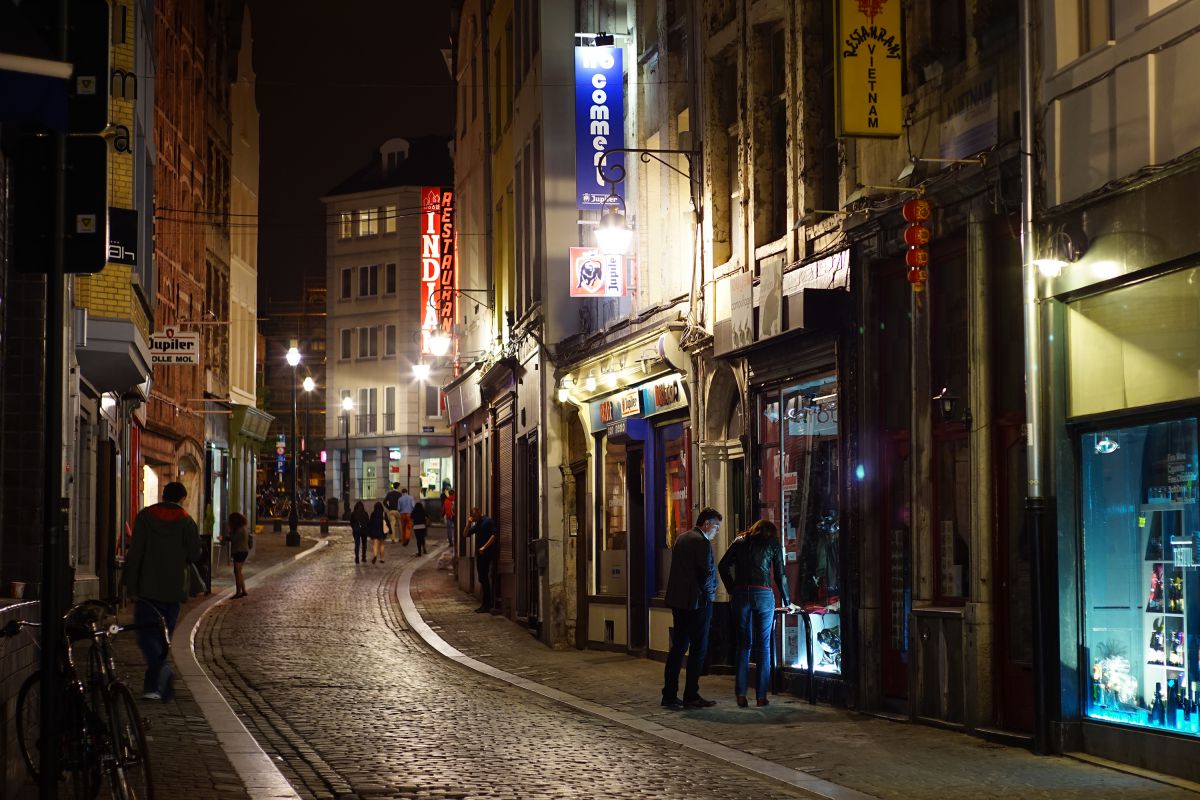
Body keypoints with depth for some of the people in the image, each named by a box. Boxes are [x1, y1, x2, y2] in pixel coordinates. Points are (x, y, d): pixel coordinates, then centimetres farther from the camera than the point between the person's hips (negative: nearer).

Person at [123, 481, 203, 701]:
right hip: (174, 589, 1)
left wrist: (131, 583, 0)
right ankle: (154, 684, 11)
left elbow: (135, 552, -3)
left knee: (147, 632, -1)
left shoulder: (145, 516, 1)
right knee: (163, 634, 10)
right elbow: (195, 555, -4)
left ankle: (163, 672, -25)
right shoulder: (186, 522, -1)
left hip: (148, 586, -1)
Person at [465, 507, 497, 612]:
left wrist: (484, 547, -21)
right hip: (479, 554, 9)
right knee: (482, 579, 11)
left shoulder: (488, 521, -8)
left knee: (484, 578, -8)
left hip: (487, 553, -9)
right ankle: (486, 603, 16)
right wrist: (469, 523, 7)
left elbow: (493, 535, -17)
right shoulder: (476, 524, 18)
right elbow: (466, 534, 22)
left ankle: (487, 605, -5)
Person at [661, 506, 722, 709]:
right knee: (698, 649, -1)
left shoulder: (681, 539, 13)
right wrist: (710, 590, 0)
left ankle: (669, 695, 11)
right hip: (697, 601, -9)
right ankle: (691, 696, 0)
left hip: (678, 600, 9)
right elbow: (707, 572, -19)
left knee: (678, 647, 11)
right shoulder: (702, 542, -15)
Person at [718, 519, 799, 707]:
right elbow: (780, 575, 9)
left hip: (741, 594, 2)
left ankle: (741, 694, -1)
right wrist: (787, 602, 19)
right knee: (763, 645, 5)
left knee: (743, 644, 7)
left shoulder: (740, 542, 16)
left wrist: (732, 590, 12)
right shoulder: (772, 543, 10)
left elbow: (723, 566, 7)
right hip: (763, 594, -2)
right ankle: (761, 696, 4)